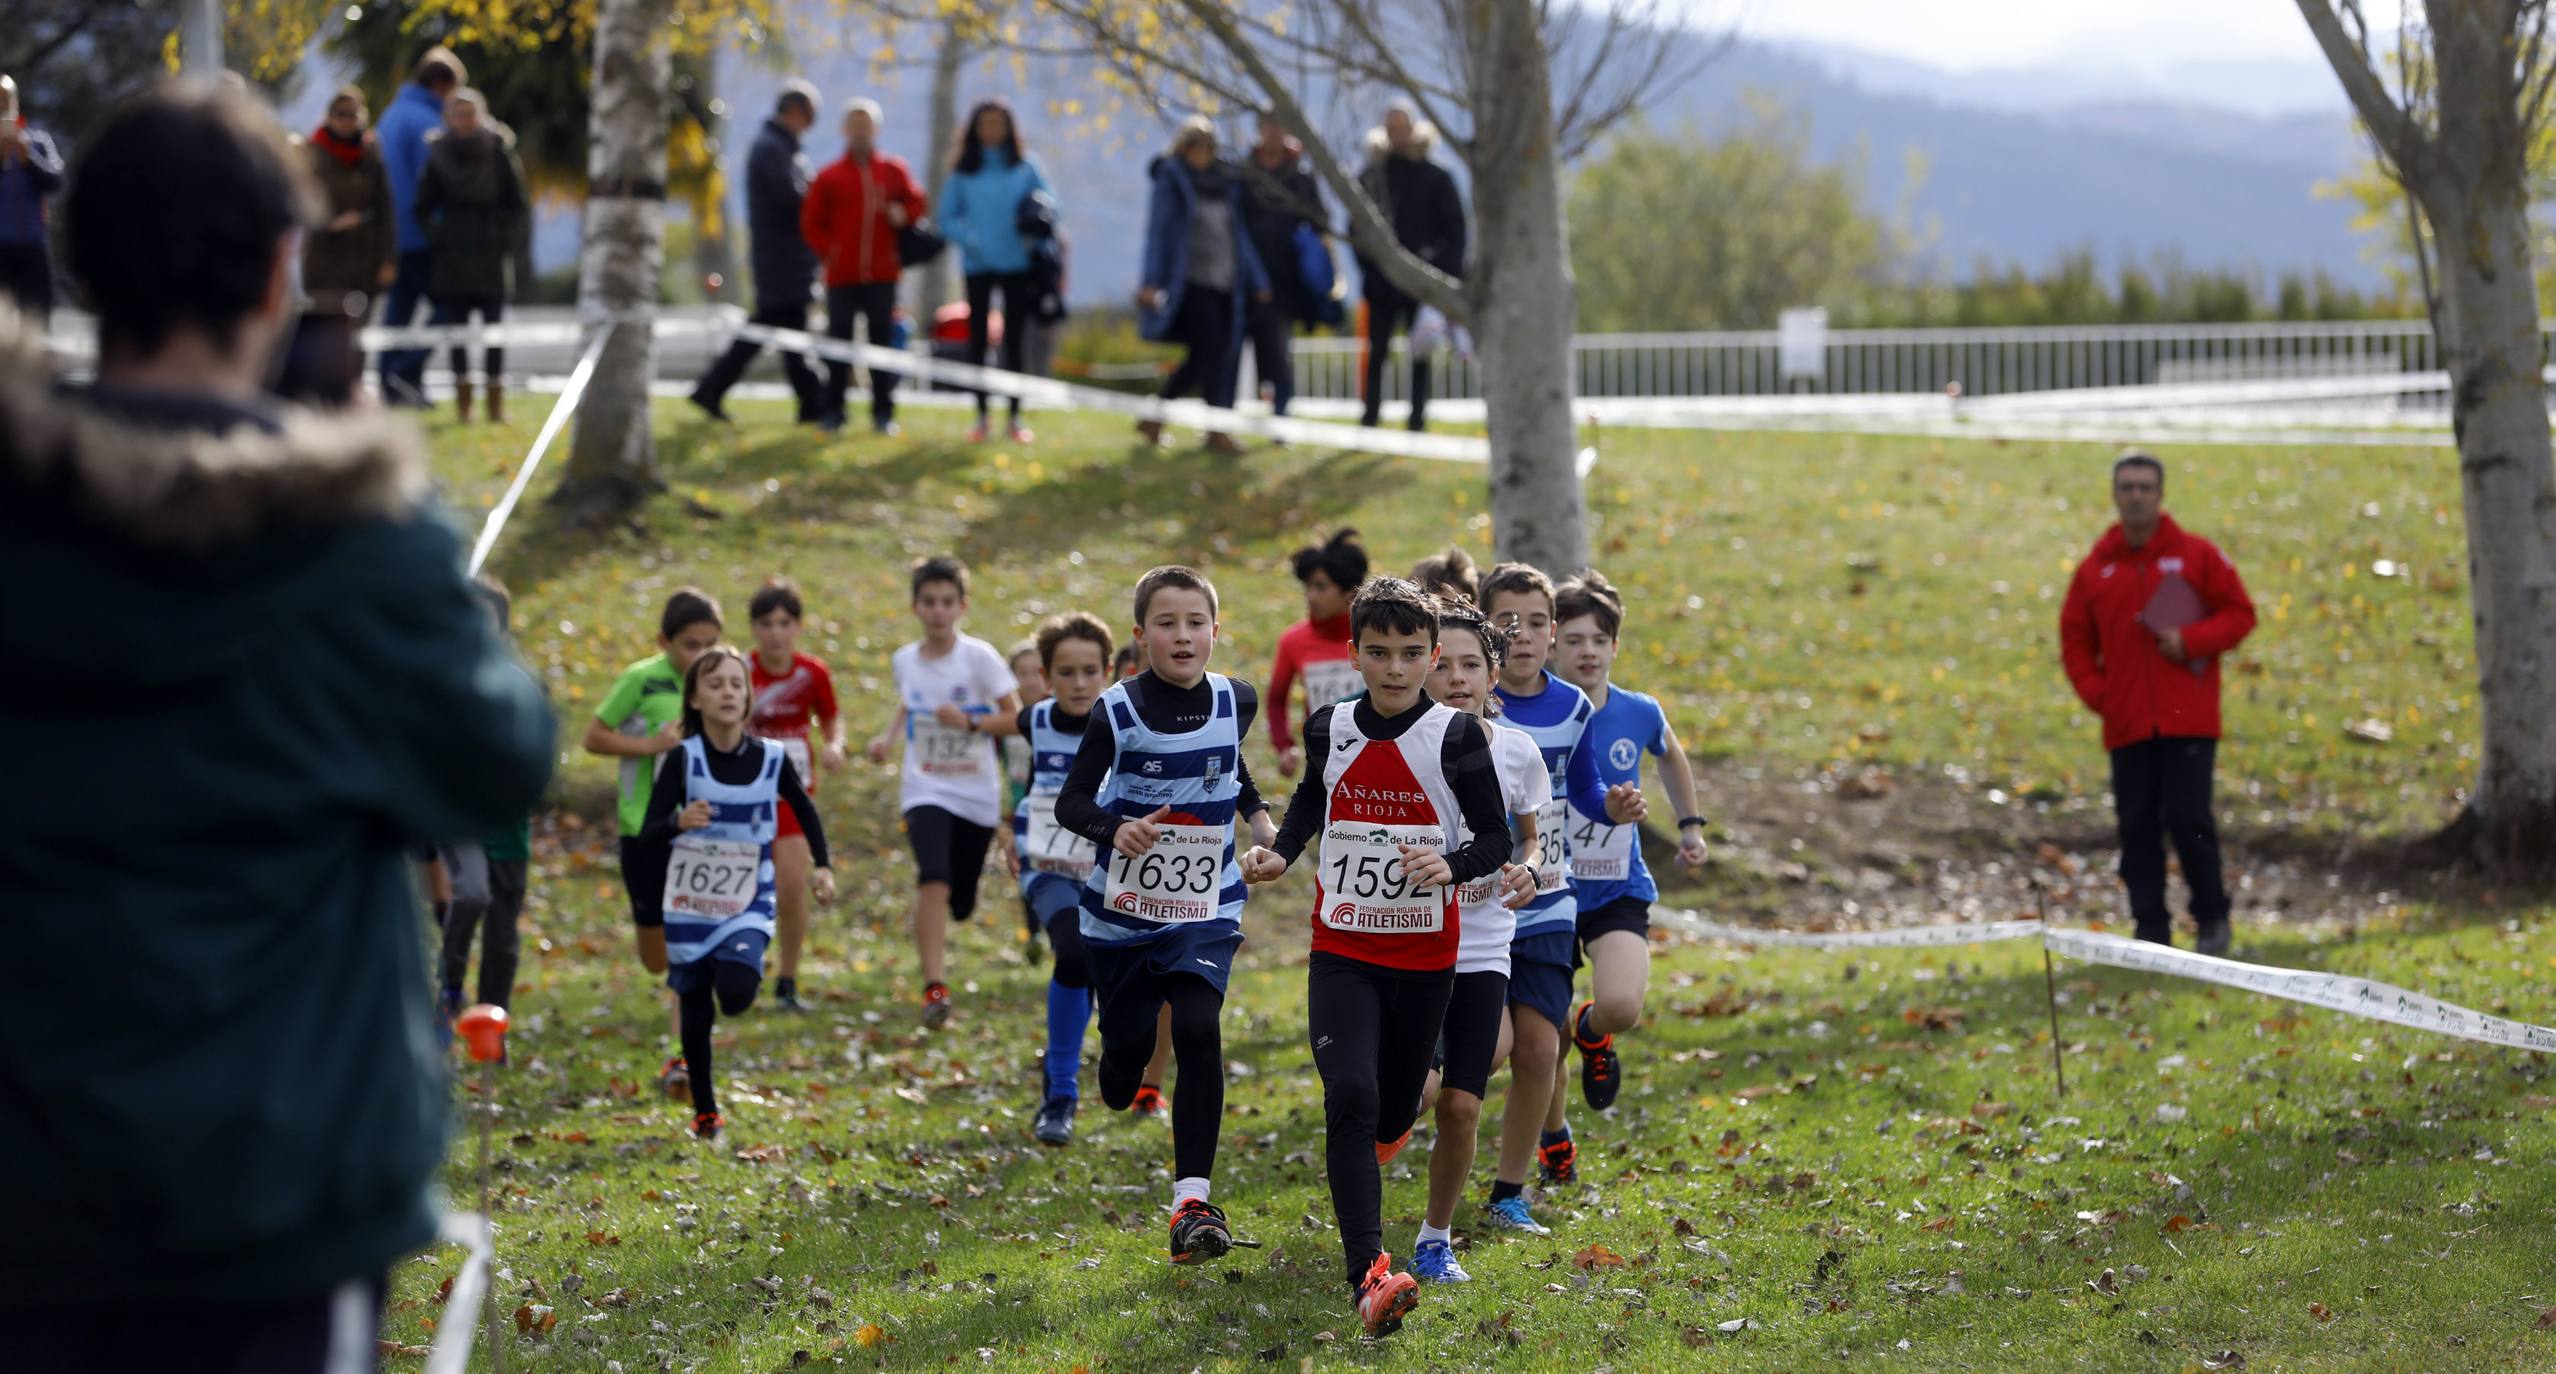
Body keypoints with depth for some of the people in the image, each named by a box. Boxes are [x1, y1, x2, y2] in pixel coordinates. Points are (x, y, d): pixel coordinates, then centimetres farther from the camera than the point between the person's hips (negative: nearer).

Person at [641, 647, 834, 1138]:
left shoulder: (771, 758, -7)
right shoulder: (683, 759, -14)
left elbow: (804, 809, 13)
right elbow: (647, 839, -19)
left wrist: (822, 865, 4)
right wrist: (680, 823, -39)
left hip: (748, 904, 0)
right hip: (689, 904, 0)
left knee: (735, 995, -22)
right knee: (696, 1012, 6)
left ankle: (742, 967, 15)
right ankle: (705, 1112, 24)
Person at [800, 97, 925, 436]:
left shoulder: (893, 171, 7)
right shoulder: (830, 176, 3)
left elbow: (917, 202, 13)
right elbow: (811, 221, 6)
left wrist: (902, 213, -8)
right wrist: (828, 252, -6)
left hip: (881, 273, 1)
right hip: (841, 275, -1)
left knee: (883, 341, 4)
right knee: (839, 341, 1)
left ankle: (883, 412, 9)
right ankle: (833, 411, 7)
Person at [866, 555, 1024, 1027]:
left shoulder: (979, 657, -9)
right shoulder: (905, 661, 1)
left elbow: (1016, 719, -7)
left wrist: (970, 722, -21)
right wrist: (889, 736, 5)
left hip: (977, 793, 0)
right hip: (926, 789, 0)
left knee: (960, 904, 10)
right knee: (934, 880, -24)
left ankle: (933, 929, 49)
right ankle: (935, 988, -23)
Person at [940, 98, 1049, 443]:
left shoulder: (1025, 169, 4)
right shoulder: (962, 172, 3)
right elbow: (947, 217, 3)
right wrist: (968, 238, -15)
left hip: (1017, 263, 0)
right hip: (978, 265, 0)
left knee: (1015, 341, 3)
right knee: (978, 340, 3)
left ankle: (1015, 416, 9)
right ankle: (980, 417, 9)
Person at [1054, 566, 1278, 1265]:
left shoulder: (1236, 702, 0)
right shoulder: (1117, 711, -12)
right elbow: (1071, 801, -10)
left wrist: (1260, 819, 6)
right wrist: (1118, 827, -30)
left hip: (1206, 911, 1)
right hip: (1122, 912, -1)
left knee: (1198, 1031, -18)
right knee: (1129, 1043, 7)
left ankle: (1193, 1199, -17)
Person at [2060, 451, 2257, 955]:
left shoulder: (2196, 555, 3)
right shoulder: (2095, 568, 9)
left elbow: (2239, 613, 4)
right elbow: (2075, 640, 15)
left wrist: (2191, 641, -11)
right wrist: (2097, 694, 1)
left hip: (2188, 720, -3)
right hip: (2127, 725, 3)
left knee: (2189, 819, -7)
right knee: (2138, 827, 2)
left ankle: (2212, 918, 9)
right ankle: (2151, 930, 8)